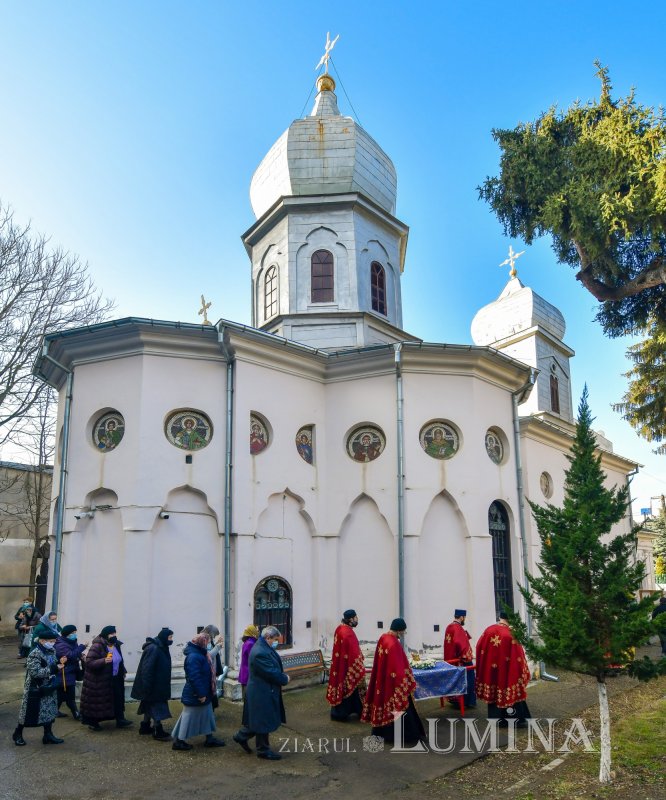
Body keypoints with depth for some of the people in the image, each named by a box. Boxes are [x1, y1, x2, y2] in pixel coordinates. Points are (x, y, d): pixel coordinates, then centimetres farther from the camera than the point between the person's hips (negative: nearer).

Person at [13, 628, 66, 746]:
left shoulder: (51, 651, 3)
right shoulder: (34, 654, -22)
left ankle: (48, 735, 22)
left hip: (48, 687, 7)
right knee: (29, 712, 6)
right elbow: (35, 672, -29)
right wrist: (54, 668, -30)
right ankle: (18, 734, 27)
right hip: (35, 689, -7)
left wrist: (60, 662, -6)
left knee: (49, 711, 11)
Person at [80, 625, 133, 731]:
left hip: (114, 678, 7)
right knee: (97, 701, 5)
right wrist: (103, 661, -39)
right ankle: (92, 722, 23)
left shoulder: (116, 645, 3)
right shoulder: (97, 646, -21)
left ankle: (120, 720, 17)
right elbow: (89, 662, -26)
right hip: (98, 680, -7)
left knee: (118, 699, 7)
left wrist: (122, 672, 19)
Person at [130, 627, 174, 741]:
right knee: (157, 707, -2)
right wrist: (147, 687, -24)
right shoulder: (153, 648, -24)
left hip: (157, 684, 10)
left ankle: (145, 727, 30)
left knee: (150, 706, 19)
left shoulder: (160, 647, 7)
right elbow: (147, 669, -26)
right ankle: (158, 732, 6)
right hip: (153, 685, -10)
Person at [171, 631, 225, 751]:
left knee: (206, 716, 16)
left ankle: (209, 739, 26)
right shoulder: (194, 657, -27)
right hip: (194, 695, -10)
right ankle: (179, 741, 16)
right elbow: (194, 677, -31)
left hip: (203, 694, 10)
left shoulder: (200, 654, 8)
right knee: (189, 717, 3)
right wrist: (201, 694, -25)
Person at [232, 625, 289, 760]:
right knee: (264, 721, 5)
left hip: (263, 691, 11)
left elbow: (274, 667, 14)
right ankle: (263, 750, 20)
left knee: (258, 719, 22)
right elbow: (271, 673, -26)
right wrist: (285, 679, -11)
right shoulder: (260, 653, -28)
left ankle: (241, 736, 36)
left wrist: (282, 675, -1)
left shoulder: (263, 648, 6)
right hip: (262, 693, -11)